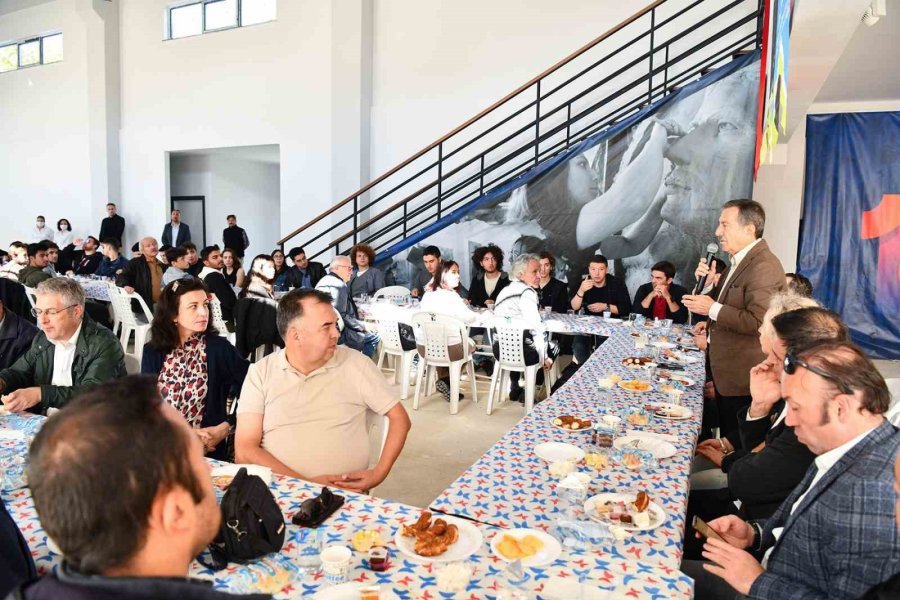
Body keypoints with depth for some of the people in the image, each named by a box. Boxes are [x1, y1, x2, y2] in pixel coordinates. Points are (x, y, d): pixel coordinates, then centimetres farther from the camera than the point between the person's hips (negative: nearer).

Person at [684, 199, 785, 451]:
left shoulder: (763, 266, -21)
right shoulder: (740, 260, 11)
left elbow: (759, 321, -29)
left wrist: (712, 310, -22)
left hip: (743, 377, -10)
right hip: (726, 372, 10)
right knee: (728, 438, 20)